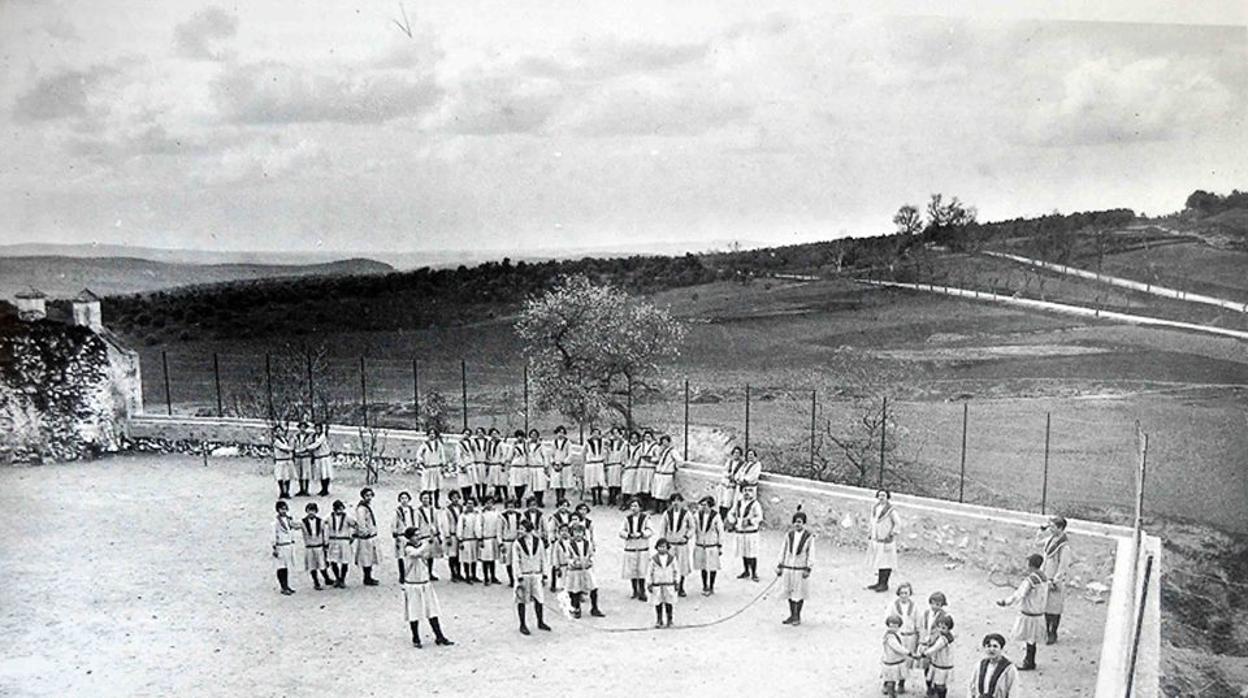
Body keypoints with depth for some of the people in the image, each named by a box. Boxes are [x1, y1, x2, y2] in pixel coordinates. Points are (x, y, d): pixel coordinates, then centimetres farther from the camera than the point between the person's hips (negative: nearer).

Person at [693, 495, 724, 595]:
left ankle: (711, 587, 19)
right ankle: (705, 587, 24)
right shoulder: (698, 516, -1)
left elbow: (721, 532, -5)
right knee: (703, 567, 10)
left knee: (712, 568, 6)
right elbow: (695, 531, 9)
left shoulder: (716, 516, -11)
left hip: (712, 546, -3)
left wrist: (720, 547, -4)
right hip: (700, 546, 3)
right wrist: (694, 545, 9)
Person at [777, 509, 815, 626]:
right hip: (788, 568, 4)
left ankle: (798, 617, 16)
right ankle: (792, 615, 24)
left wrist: (808, 569, -11)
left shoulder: (809, 537, -6)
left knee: (799, 594, 3)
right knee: (790, 592, 11)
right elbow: (783, 551, 10)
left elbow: (811, 554, -6)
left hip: (801, 569, -4)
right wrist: (780, 566, 10)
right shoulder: (789, 535, 4)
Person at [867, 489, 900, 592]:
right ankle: (879, 582, 20)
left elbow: (898, 523, -11)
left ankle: (884, 584, 6)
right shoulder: (874, 508, 7)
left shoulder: (890, 510, -14)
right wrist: (869, 536, 15)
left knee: (886, 561, -1)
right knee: (878, 561, 11)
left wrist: (891, 535, -14)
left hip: (886, 540, -7)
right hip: (876, 539, 7)